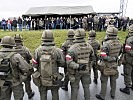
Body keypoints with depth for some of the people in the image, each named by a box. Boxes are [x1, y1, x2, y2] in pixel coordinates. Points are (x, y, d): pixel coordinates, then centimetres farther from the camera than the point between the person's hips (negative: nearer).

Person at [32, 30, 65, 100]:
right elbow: (62, 63, -7)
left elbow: (34, 65, -8)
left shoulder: (38, 50, -15)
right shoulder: (57, 51, -19)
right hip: (54, 79, -1)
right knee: (55, 94, 22)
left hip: (41, 79, 1)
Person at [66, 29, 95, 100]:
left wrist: (78, 66, -23)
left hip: (76, 72, -3)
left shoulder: (72, 48, -22)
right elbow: (92, 57, 7)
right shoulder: (89, 46, -7)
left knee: (74, 88, 12)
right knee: (86, 87, 18)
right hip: (86, 70, 4)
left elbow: (69, 62, -28)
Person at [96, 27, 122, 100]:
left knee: (104, 81, 7)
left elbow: (103, 56, -26)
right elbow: (118, 53, 7)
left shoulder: (106, 44, -26)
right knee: (113, 80, 19)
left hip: (107, 66, -6)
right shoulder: (119, 43, -4)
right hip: (115, 65, 6)